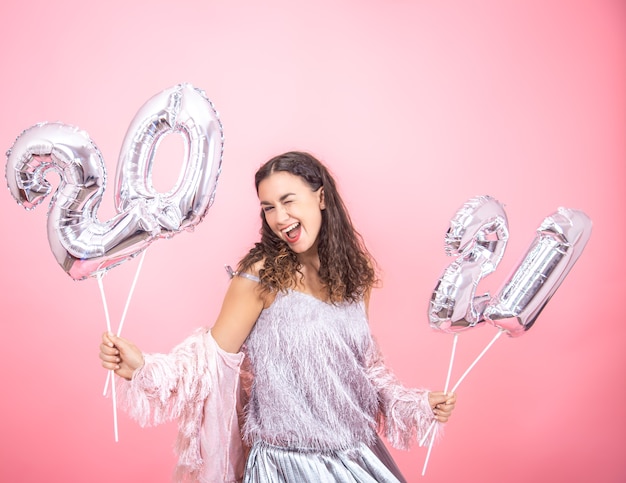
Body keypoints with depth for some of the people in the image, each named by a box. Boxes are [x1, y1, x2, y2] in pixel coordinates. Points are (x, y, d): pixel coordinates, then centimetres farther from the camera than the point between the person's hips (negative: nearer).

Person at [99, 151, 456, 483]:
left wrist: (415, 405, 10)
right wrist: (143, 368, -26)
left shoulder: (356, 273, 0)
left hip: (357, 453, 5)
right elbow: (214, 356, -12)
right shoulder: (261, 277, -13)